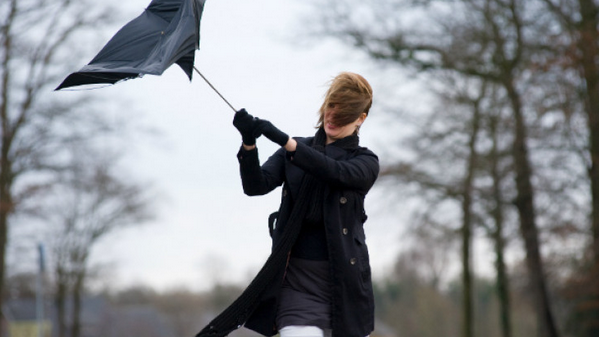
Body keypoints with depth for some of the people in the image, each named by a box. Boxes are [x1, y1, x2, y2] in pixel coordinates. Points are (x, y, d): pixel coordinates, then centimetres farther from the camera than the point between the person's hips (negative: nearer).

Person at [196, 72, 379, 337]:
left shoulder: (365, 162, 4)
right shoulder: (294, 151, 11)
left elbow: (337, 173, -19)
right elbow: (256, 185, -5)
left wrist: (283, 140, -28)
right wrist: (248, 144, -24)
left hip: (345, 281, 0)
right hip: (298, 278, 0)